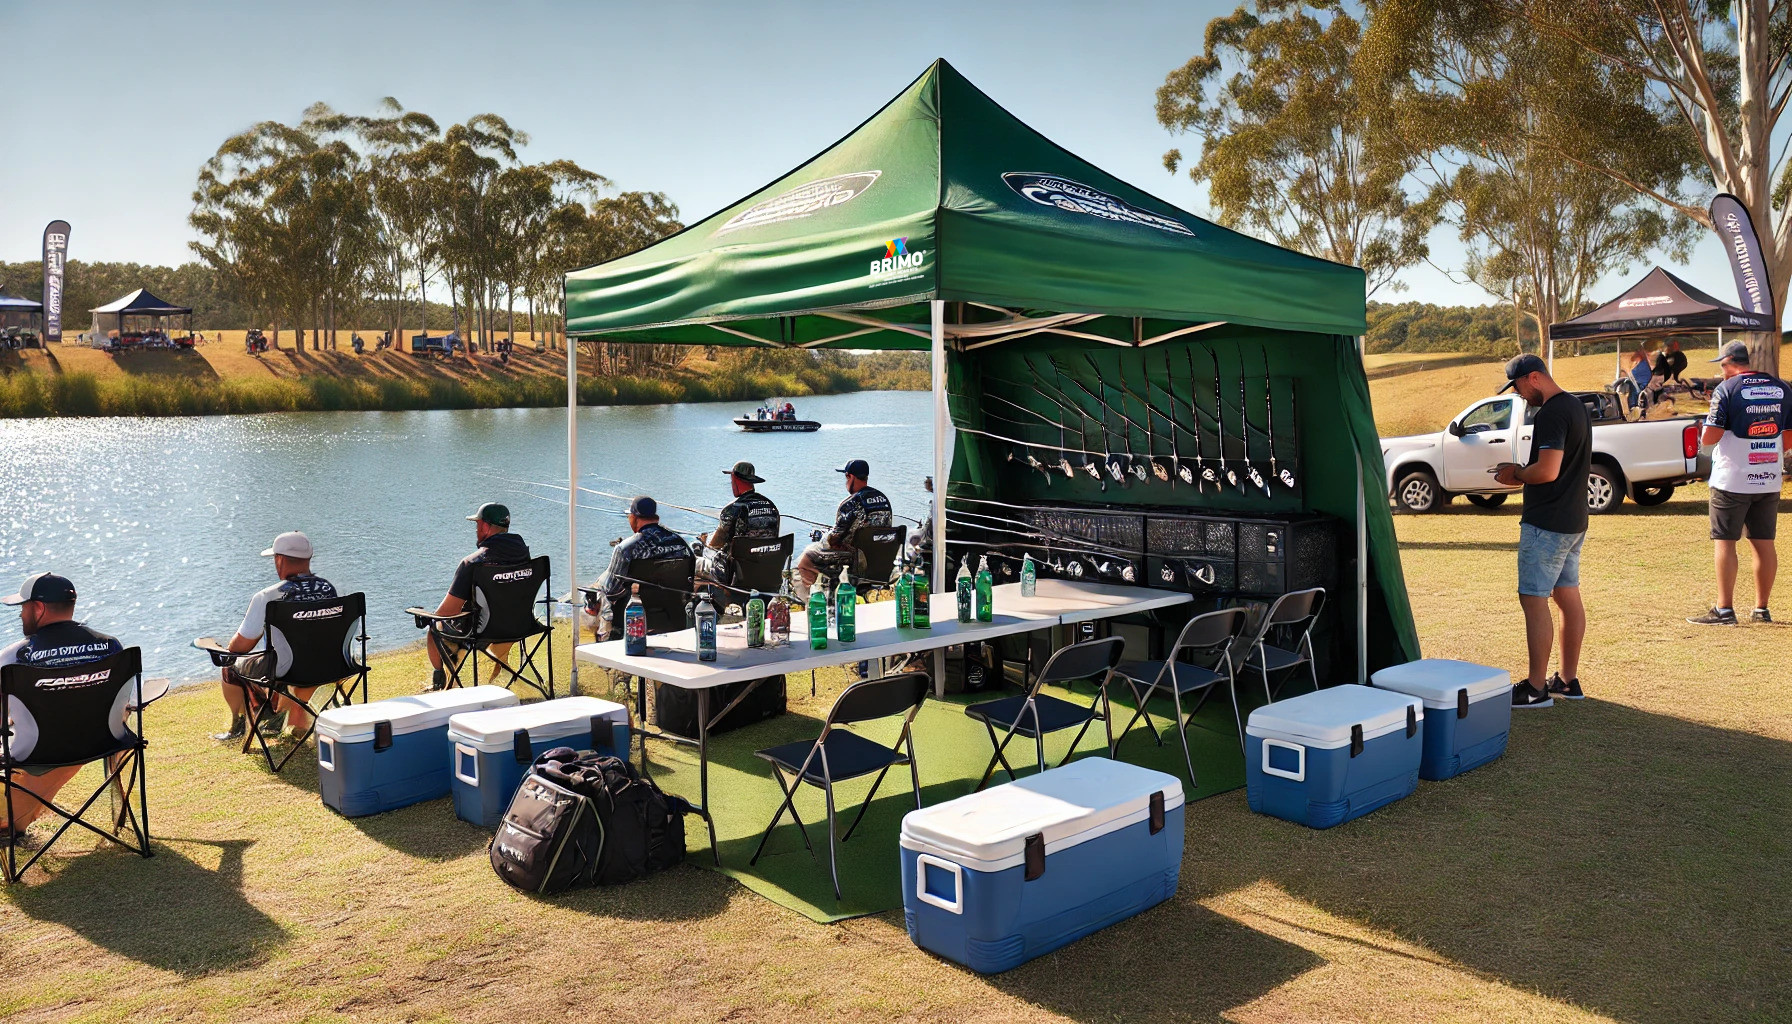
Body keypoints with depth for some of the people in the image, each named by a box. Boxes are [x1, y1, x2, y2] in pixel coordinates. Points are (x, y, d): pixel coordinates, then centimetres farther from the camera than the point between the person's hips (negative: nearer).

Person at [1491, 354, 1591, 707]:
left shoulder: (1552, 413, -18)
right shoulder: (1577, 407, 15)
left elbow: (1547, 471, -26)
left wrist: (1516, 473, -7)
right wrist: (1522, 474, 12)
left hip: (1546, 525, -10)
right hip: (1574, 522, 10)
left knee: (1534, 599, -6)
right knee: (1568, 596, 13)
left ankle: (1536, 688, -2)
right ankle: (1568, 680, 22)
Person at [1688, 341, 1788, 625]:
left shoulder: (1727, 389, -10)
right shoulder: (1780, 388, 7)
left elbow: (1710, 436, -14)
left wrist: (1704, 436, 7)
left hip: (1732, 481, -5)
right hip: (1770, 481, 6)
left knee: (1725, 542, -1)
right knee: (1764, 543, 11)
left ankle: (1724, 610, -2)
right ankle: (1761, 609, 17)